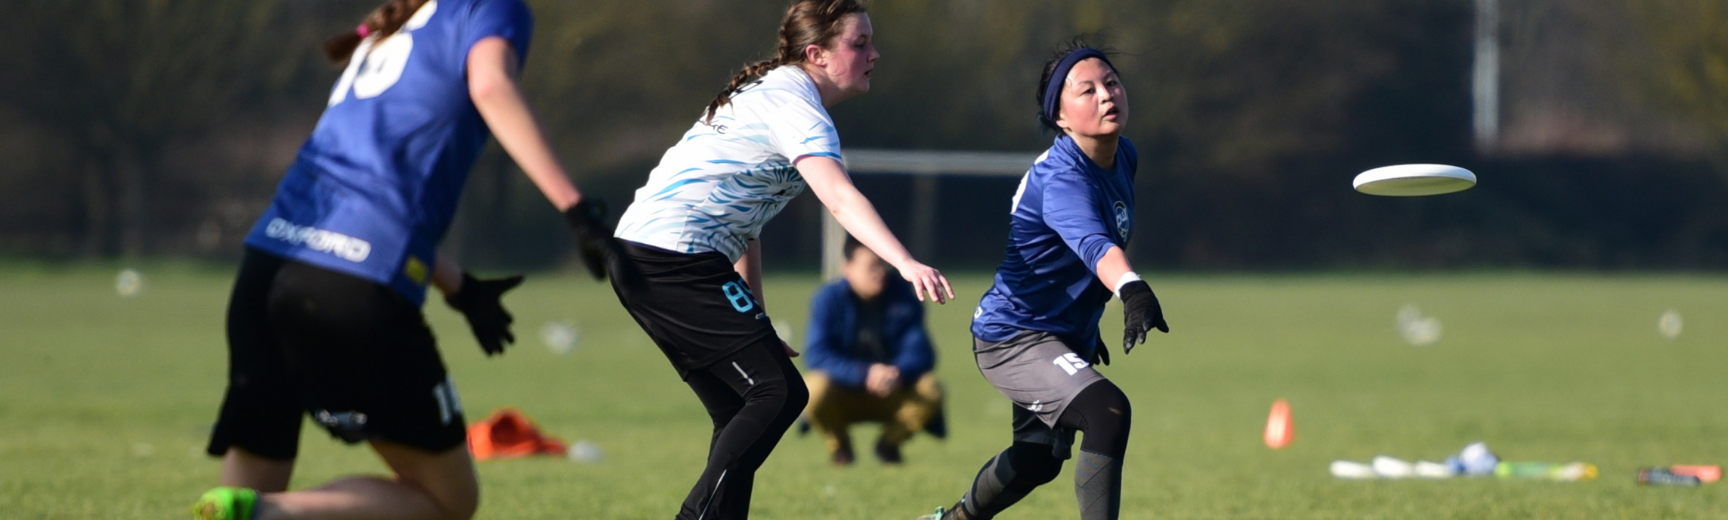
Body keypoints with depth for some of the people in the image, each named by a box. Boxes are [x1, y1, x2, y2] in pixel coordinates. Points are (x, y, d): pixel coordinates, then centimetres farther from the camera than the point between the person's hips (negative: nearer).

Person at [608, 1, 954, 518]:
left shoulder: (770, 90, 20)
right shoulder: (795, 105, -11)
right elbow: (839, 197, -28)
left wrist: (754, 319, 21)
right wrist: (906, 263, -40)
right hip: (675, 257, -10)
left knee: (741, 411, 11)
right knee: (780, 392, -13)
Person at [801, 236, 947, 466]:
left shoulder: (901, 296, -6)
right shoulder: (829, 299, -12)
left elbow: (920, 352, -12)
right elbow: (816, 356, -22)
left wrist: (899, 374, -35)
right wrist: (864, 374, -37)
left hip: (891, 395, 2)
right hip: (842, 397, -2)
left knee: (931, 390, -27)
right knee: (815, 389, -35)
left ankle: (889, 443, 4)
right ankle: (838, 445, 0)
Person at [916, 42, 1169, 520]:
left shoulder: (1124, 157, 0)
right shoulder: (1060, 179, -29)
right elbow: (1092, 243, -50)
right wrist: (1132, 289, -69)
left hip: (1065, 336, 10)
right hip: (1013, 336, -10)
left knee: (1038, 461, 25)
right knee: (1108, 411, -31)